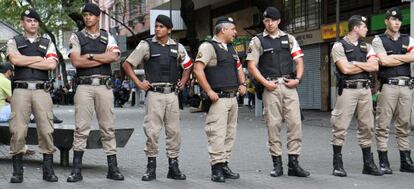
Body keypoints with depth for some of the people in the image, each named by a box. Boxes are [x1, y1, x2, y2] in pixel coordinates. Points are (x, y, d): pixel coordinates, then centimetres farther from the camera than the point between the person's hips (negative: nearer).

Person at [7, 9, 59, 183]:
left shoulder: (47, 43, 16)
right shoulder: (14, 42, 14)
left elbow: (51, 64, -2)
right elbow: (15, 60, -7)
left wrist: (26, 62, -3)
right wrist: (40, 59, -1)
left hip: (42, 90, 1)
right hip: (21, 90, -1)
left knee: (46, 130, -4)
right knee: (18, 130, -4)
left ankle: (48, 170, 4)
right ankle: (17, 171, 4)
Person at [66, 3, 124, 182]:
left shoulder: (108, 37, 13)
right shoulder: (76, 37, 9)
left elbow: (114, 57, -5)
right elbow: (76, 61, -7)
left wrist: (90, 56, -8)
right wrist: (104, 58, -5)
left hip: (104, 85, 2)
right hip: (84, 86, -1)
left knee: (108, 127, 4)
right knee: (81, 128, -4)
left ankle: (112, 168, 8)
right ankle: (76, 169, 0)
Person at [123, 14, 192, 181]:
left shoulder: (177, 47, 10)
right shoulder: (146, 45, 0)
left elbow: (188, 65, 26)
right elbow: (127, 64, 2)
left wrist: (183, 81, 13)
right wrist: (138, 83, -5)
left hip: (172, 94, 3)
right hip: (154, 94, -3)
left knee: (174, 131, 5)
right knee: (152, 131, -4)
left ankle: (173, 166, 13)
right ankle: (151, 166, 6)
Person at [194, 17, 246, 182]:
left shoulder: (231, 48, 20)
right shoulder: (208, 46, -7)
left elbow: (239, 67, 31)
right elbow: (198, 69, -17)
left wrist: (242, 84, 14)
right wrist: (209, 91, -19)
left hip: (233, 98, 9)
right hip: (218, 98, -9)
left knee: (230, 134, 10)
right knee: (217, 134, -11)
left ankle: (225, 165, 16)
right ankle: (217, 168, -7)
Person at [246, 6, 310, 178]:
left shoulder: (289, 38, 14)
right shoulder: (257, 41, 7)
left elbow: (299, 61, 13)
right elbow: (251, 66, 1)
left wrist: (298, 79, -3)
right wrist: (265, 83, -9)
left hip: (289, 86, 2)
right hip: (270, 87, -2)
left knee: (295, 122, -4)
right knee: (273, 124, 0)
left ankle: (293, 163, 1)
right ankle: (277, 163, 8)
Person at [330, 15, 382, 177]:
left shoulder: (366, 46, 15)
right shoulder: (339, 46, -2)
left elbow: (375, 66, 2)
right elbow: (345, 69, -13)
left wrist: (356, 63, -9)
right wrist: (366, 65, -1)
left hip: (365, 89, 5)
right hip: (347, 89, -5)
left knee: (366, 127, 8)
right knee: (340, 127, -5)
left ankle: (368, 164, 16)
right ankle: (337, 164, 3)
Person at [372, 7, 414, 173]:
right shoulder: (378, 40, 5)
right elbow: (384, 61, -11)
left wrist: (393, 57, -8)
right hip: (388, 86, -4)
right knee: (383, 125, -4)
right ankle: (383, 162, 1)